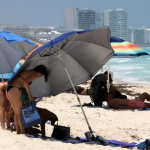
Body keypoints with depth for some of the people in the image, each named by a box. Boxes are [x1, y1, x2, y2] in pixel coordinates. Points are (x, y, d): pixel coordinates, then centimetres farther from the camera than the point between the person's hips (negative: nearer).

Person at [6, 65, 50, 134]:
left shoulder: (27, 72, 23)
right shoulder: (35, 75, -4)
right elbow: (25, 82, -21)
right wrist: (29, 94, -14)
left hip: (8, 90, 9)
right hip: (15, 90, -9)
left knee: (17, 113, 16)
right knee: (21, 112, 0)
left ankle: (18, 132, 19)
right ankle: (23, 133, 1)